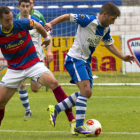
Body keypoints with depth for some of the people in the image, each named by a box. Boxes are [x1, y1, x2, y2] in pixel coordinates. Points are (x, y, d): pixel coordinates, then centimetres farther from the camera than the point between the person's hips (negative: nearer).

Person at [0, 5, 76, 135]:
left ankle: (72, 119, -27)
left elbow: (38, 26, 6)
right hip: (14, 69, 2)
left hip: (33, 64, -2)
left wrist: (46, 38, 20)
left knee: (53, 82, -27)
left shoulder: (21, 23, -16)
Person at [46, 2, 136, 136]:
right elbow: (68, 16, -14)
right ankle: (79, 125, -16)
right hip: (75, 59, -9)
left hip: (85, 61, 9)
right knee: (86, 90, -20)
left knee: (86, 93, 11)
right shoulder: (89, 20, -19)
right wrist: (51, 23, -24)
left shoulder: (105, 29, 5)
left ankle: (55, 109, 21)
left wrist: (123, 57, 10)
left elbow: (109, 44, 19)